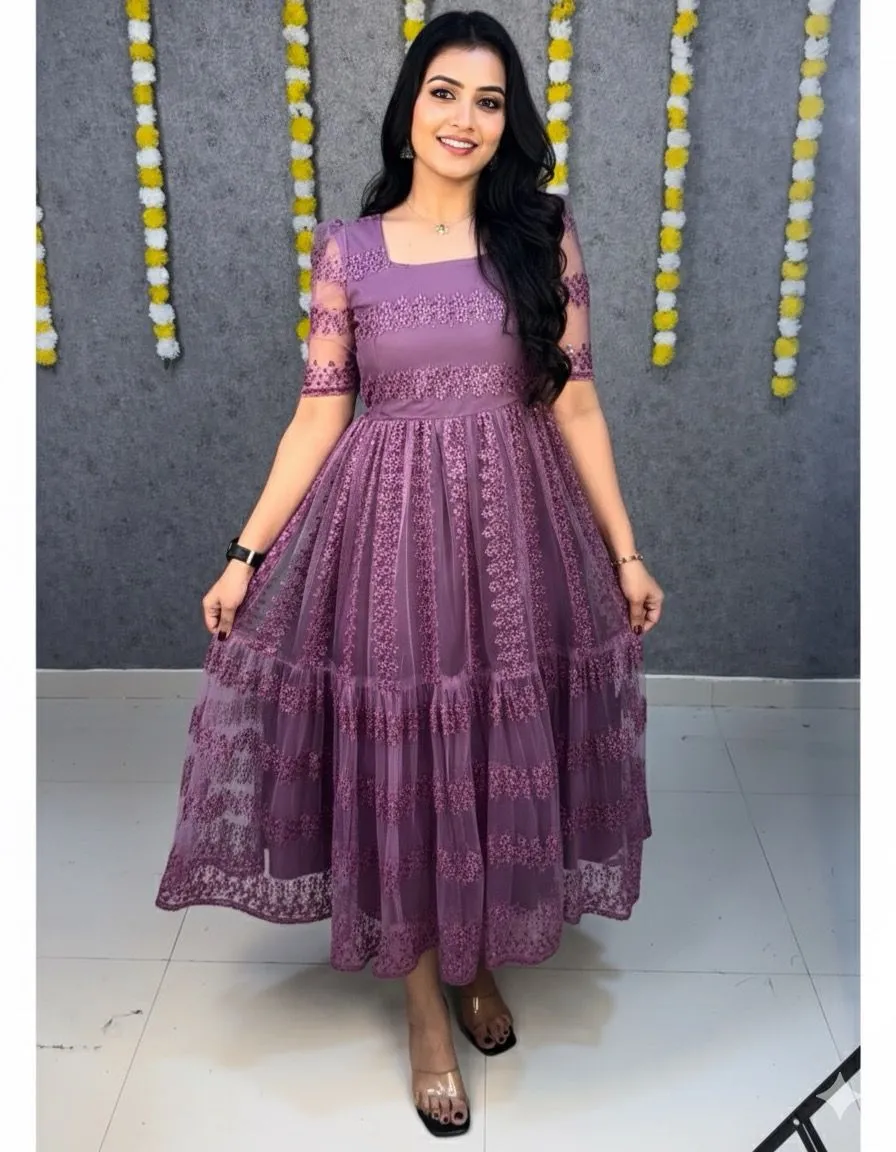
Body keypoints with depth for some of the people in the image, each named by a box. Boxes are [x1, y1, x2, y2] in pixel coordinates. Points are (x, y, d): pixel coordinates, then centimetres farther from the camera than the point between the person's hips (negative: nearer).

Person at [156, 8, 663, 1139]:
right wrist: (246, 555, -1)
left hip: (514, 527, 1)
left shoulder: (543, 235, 3)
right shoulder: (348, 248, 2)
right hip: (386, 526, -1)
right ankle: (428, 1010, 26)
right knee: (398, 771, 5)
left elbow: (574, 403, 4)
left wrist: (625, 550, 4)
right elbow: (320, 412, 2)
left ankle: (480, 959, 37)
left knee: (502, 762, 10)